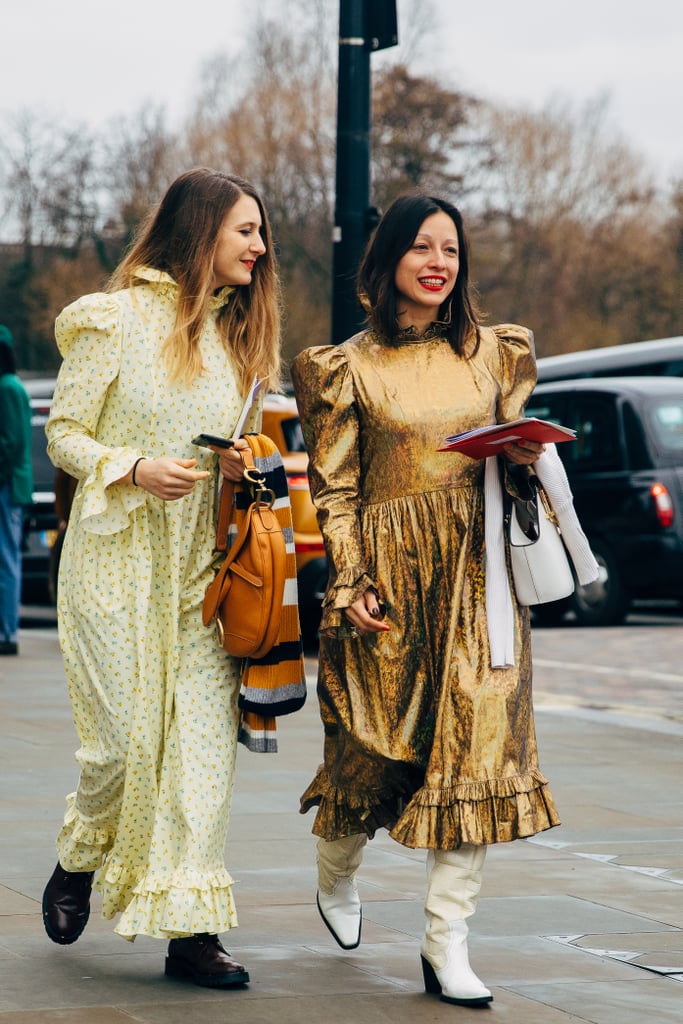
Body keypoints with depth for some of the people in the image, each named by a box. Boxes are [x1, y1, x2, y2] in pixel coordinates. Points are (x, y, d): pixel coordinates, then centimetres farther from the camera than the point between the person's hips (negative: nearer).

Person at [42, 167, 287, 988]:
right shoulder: (118, 320, -4)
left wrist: (240, 465, 0)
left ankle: (189, 927, -2)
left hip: (201, 564, 5)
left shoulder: (239, 334, 13)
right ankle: (78, 861, 26)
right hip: (118, 558, -5)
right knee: (126, 736, -5)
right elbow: (63, 434, -3)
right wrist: (135, 470, -19)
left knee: (206, 734, -5)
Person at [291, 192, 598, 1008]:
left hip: (477, 573, 2)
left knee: (473, 748, -7)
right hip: (391, 571, -2)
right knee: (375, 746, 6)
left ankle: (447, 942, -5)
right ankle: (335, 877, 37)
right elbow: (333, 490, 1)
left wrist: (526, 454, -5)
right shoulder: (350, 368, 2)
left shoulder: (494, 352, 10)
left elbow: (518, 449, 19)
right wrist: (348, 586, -9)